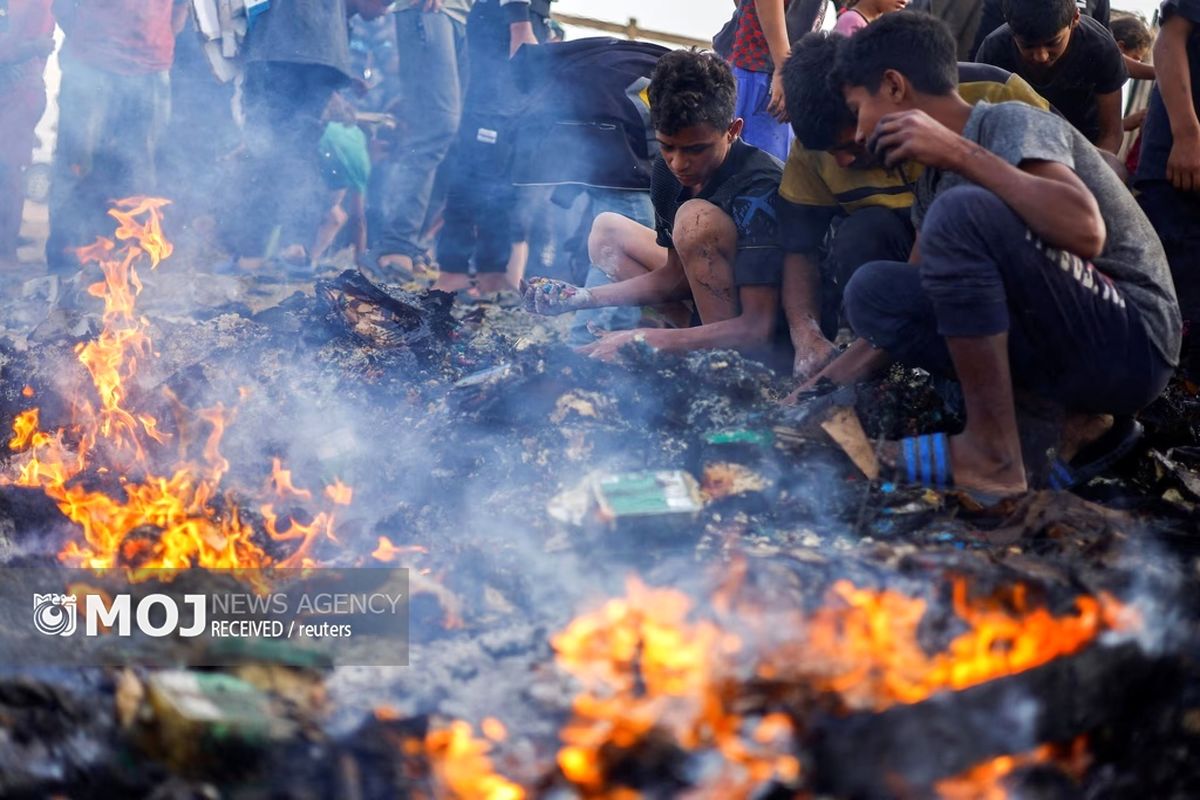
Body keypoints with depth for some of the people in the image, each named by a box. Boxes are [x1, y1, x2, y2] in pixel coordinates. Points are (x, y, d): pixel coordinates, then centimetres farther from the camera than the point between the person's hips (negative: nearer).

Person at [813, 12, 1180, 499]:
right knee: (873, 291, 2)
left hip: (1130, 344, -9)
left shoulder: (1012, 124, -12)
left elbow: (1085, 232, -31)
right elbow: (911, 306, 20)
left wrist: (960, 153, -26)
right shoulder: (936, 180, 13)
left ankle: (993, 454, -17)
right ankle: (1071, 426, -1)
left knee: (962, 211, -25)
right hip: (1059, 348, 9)